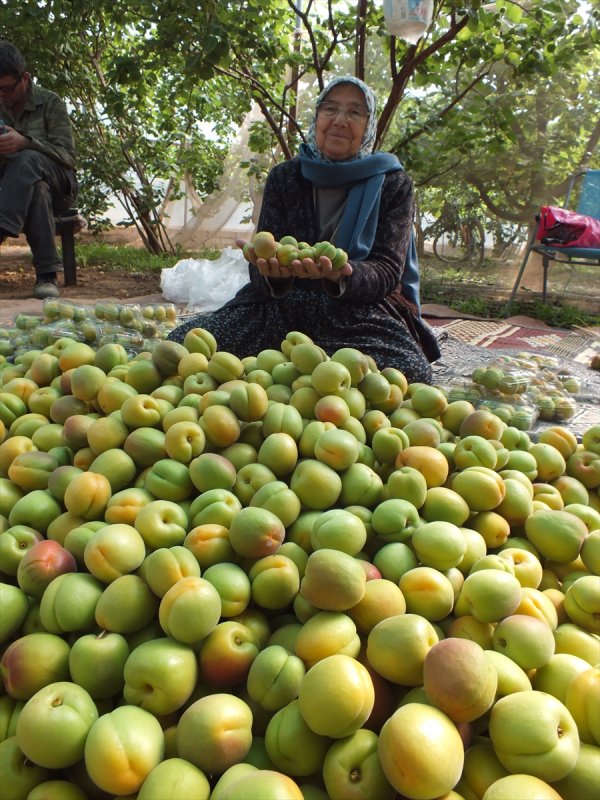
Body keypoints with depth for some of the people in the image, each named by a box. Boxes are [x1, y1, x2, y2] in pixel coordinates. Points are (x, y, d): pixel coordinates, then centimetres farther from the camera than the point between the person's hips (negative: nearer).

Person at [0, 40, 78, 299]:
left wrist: (26, 142, -31)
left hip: (56, 183, -3)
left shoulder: (50, 103, -2)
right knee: (35, 191, -36)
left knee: (28, 160, -37)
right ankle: (47, 273, -41)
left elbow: (67, 156, -12)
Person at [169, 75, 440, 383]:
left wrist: (341, 277, -30)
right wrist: (271, 271, -27)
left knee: (411, 374, -34)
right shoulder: (284, 177, 9)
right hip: (283, 304, 1)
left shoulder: (393, 184, 4)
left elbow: (387, 271, -6)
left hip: (362, 309, 0)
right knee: (185, 342, -24)